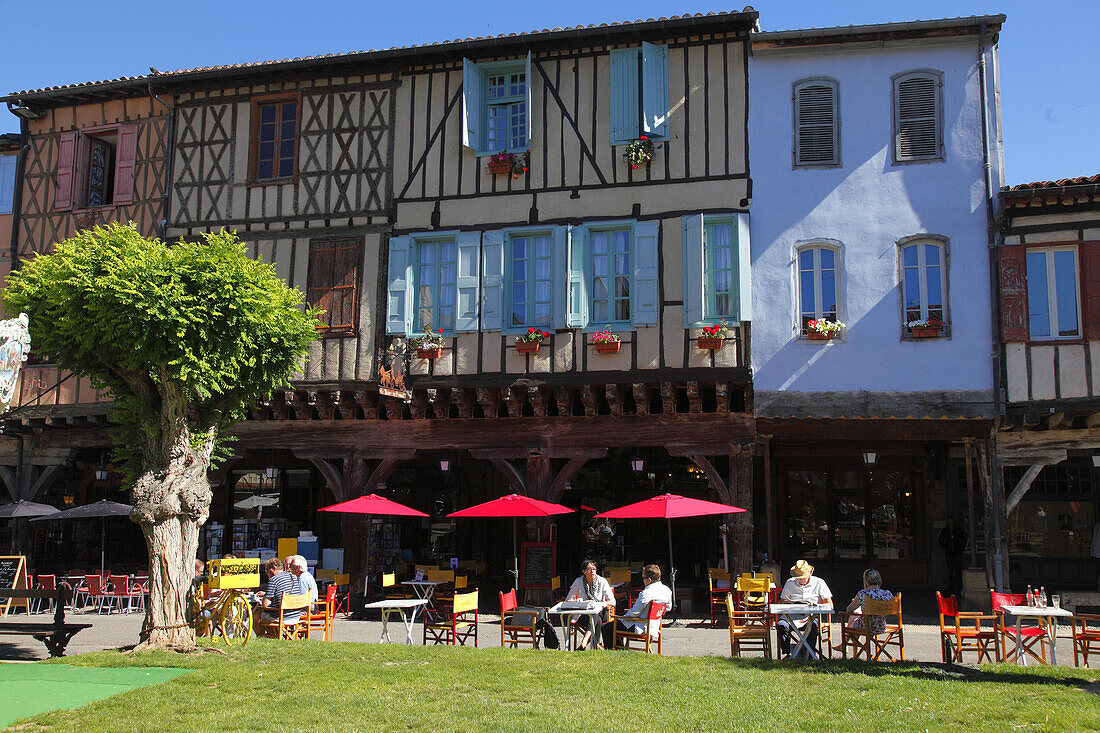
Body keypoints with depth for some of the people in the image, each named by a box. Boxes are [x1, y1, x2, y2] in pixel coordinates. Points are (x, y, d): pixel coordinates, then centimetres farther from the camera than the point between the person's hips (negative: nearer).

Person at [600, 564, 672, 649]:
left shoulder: (646, 593, -26)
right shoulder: (667, 590, -3)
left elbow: (634, 612, -18)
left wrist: (622, 617, 1)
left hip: (640, 629, -9)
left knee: (605, 628, 0)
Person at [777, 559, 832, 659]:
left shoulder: (819, 583, 6)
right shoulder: (789, 583, 12)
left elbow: (830, 605, 2)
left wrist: (816, 605, -18)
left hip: (812, 615, -2)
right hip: (793, 615, 2)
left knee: (813, 625, -38)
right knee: (781, 625, -30)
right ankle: (786, 653, -21)